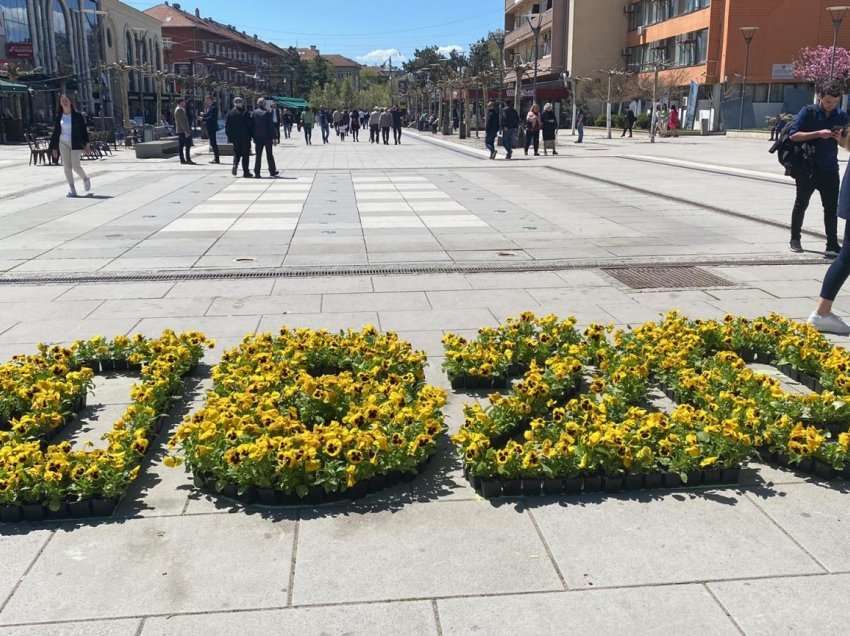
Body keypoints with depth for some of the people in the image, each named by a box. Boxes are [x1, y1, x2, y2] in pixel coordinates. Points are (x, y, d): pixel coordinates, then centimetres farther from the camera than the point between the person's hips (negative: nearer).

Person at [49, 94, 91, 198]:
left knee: (75, 166, -10)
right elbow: (55, 132, 11)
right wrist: (54, 148, 9)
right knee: (67, 167, 0)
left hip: (75, 143, -3)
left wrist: (86, 144, -5)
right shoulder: (59, 117, 7)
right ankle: (72, 189, 5)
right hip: (63, 143, 3)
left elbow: (84, 130, 1)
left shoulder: (77, 116, -1)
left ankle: (85, 179, 21)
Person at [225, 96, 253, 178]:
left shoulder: (230, 113, 1)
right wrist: (249, 136, 0)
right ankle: (246, 172, 4)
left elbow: (227, 126, 3)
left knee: (236, 153, 19)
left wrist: (230, 136, 10)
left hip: (235, 137, 3)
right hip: (245, 137, -3)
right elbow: (249, 125, -9)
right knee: (245, 154, 4)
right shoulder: (246, 113, -10)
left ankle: (235, 165, -5)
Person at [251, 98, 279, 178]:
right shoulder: (267, 113, -10)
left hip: (257, 137, 3)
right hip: (267, 137, -3)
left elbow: (251, 125, 3)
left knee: (258, 155, 6)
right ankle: (272, 171, 17)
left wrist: (253, 136, 9)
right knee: (269, 155, 9)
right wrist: (273, 136, -6)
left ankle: (257, 173, -1)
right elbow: (271, 126, -10)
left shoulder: (253, 113, 0)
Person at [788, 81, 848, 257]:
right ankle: (795, 239, 25)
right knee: (801, 204, 10)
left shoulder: (842, 116, 6)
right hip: (807, 168, -2)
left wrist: (839, 138, -11)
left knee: (832, 208, 0)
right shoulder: (808, 112, -4)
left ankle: (832, 245, 4)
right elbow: (794, 135, -11)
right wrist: (818, 133, -20)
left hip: (829, 169, 3)